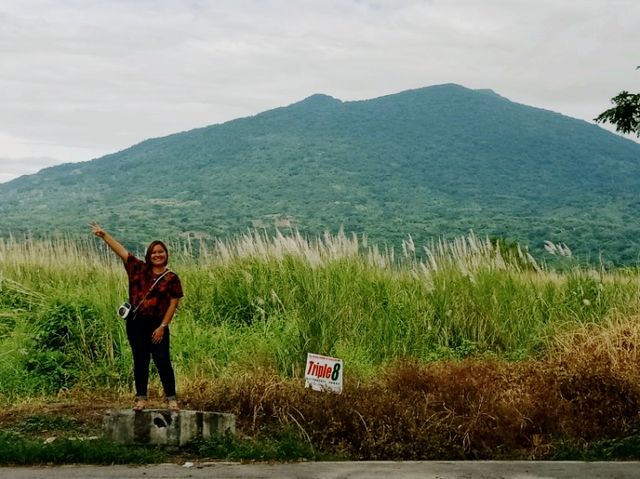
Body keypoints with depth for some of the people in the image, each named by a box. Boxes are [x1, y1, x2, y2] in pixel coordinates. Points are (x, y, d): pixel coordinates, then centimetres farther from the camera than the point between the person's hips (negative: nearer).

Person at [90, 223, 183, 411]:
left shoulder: (171, 278, -1)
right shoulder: (139, 269, 6)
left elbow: (173, 304, -4)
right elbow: (121, 250, 4)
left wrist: (162, 327, -10)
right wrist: (104, 235, -2)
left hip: (157, 325, -3)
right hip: (136, 323, 3)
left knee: (163, 361, -5)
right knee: (140, 361, 7)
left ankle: (171, 399, 1)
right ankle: (141, 398, 14)